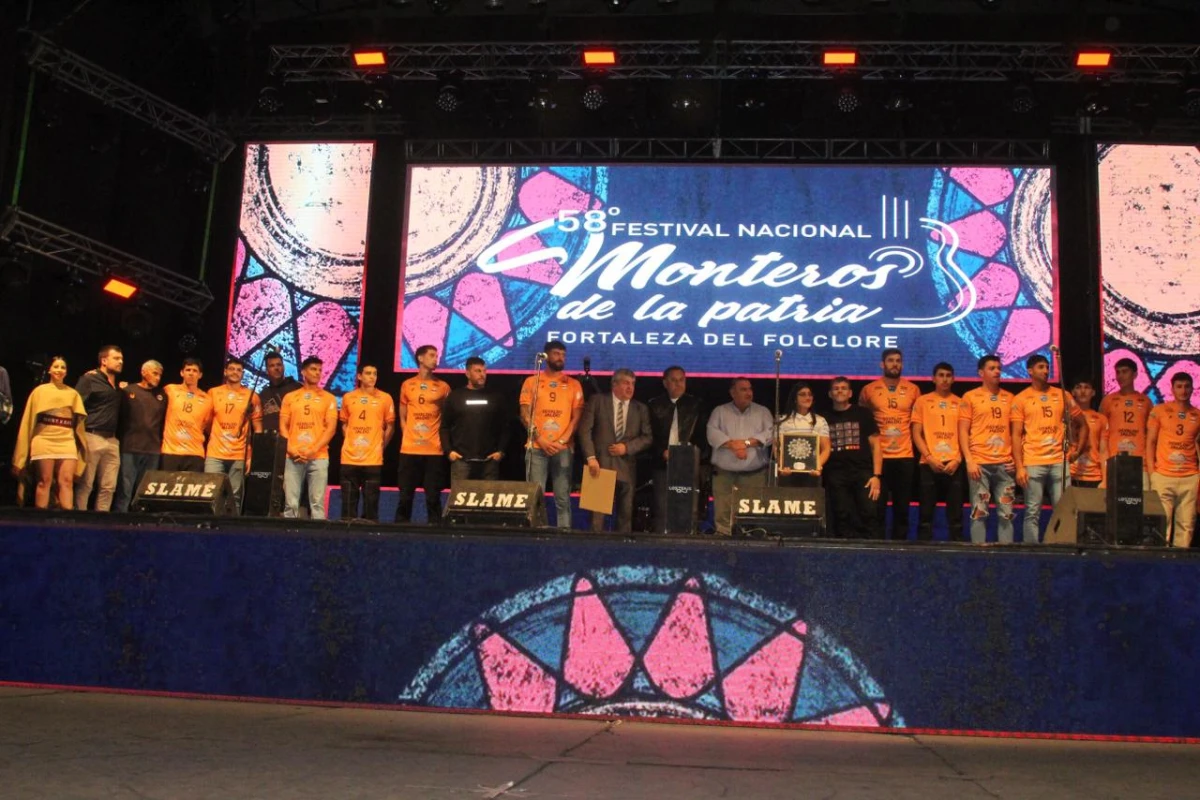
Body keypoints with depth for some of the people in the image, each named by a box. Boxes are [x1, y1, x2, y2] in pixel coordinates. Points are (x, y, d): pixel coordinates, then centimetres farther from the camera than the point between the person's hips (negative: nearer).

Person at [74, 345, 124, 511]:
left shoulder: (118, 384, 19)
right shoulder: (90, 379, -2)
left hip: (112, 440, 7)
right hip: (92, 437, -7)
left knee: (108, 487, 6)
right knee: (85, 485, -3)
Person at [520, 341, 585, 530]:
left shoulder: (573, 384, 11)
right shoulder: (532, 382, 8)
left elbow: (577, 417, 6)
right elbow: (525, 415, 3)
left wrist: (562, 440, -7)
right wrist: (540, 440, -8)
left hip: (563, 448, 1)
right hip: (537, 447, -1)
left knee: (563, 497, -1)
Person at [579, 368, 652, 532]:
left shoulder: (640, 408, 12)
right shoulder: (597, 401, 5)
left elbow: (647, 437, 9)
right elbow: (585, 430, -1)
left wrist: (626, 447, -7)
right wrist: (591, 457, -10)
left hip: (626, 467, 2)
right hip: (601, 464, -2)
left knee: (625, 514, 2)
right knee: (597, 511, -4)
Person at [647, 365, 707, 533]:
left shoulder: (696, 404, 11)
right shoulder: (654, 405, 11)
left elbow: (702, 434, 8)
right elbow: (650, 436, 7)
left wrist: (697, 453, -9)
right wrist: (662, 452, -8)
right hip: (663, 464, 0)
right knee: (661, 509, -2)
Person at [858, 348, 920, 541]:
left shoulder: (913, 390, 7)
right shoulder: (868, 390, 4)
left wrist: (916, 443, 7)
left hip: (905, 456, 1)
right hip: (879, 457, -1)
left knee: (902, 505, 4)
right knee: (877, 505, -1)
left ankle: (900, 542, 11)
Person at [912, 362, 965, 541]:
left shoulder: (960, 403, 10)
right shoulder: (923, 401, 7)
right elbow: (916, 433, 3)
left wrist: (957, 459, -6)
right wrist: (929, 457, -9)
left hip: (954, 464, 1)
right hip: (929, 463, -1)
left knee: (955, 512, 1)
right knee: (926, 511, 0)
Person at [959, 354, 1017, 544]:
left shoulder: (1009, 397, 14)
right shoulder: (970, 397, 3)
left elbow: (1014, 430, 15)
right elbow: (963, 431, -1)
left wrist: (1016, 458, 3)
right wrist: (969, 460, -10)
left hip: (1005, 464, 3)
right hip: (980, 463, -3)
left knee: (1006, 512, 3)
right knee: (979, 511, -2)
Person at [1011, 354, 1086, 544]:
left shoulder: (1062, 395, 12)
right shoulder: (1021, 399, 4)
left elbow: (1082, 425, 19)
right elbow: (1016, 436, 0)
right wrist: (1019, 467, -8)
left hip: (1059, 462, 3)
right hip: (1033, 464, -2)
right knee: (1033, 512, -1)